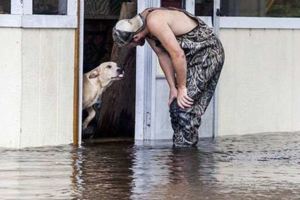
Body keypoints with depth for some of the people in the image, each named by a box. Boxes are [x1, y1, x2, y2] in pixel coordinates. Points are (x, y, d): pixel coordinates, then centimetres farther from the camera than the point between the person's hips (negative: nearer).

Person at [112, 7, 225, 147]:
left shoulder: (154, 22, -27)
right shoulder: (145, 23, 2)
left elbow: (178, 54, -28)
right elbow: (163, 56, 5)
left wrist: (181, 87, -18)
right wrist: (173, 88, -1)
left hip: (208, 53, -10)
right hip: (195, 56, 10)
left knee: (185, 108, -13)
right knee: (176, 106, 9)